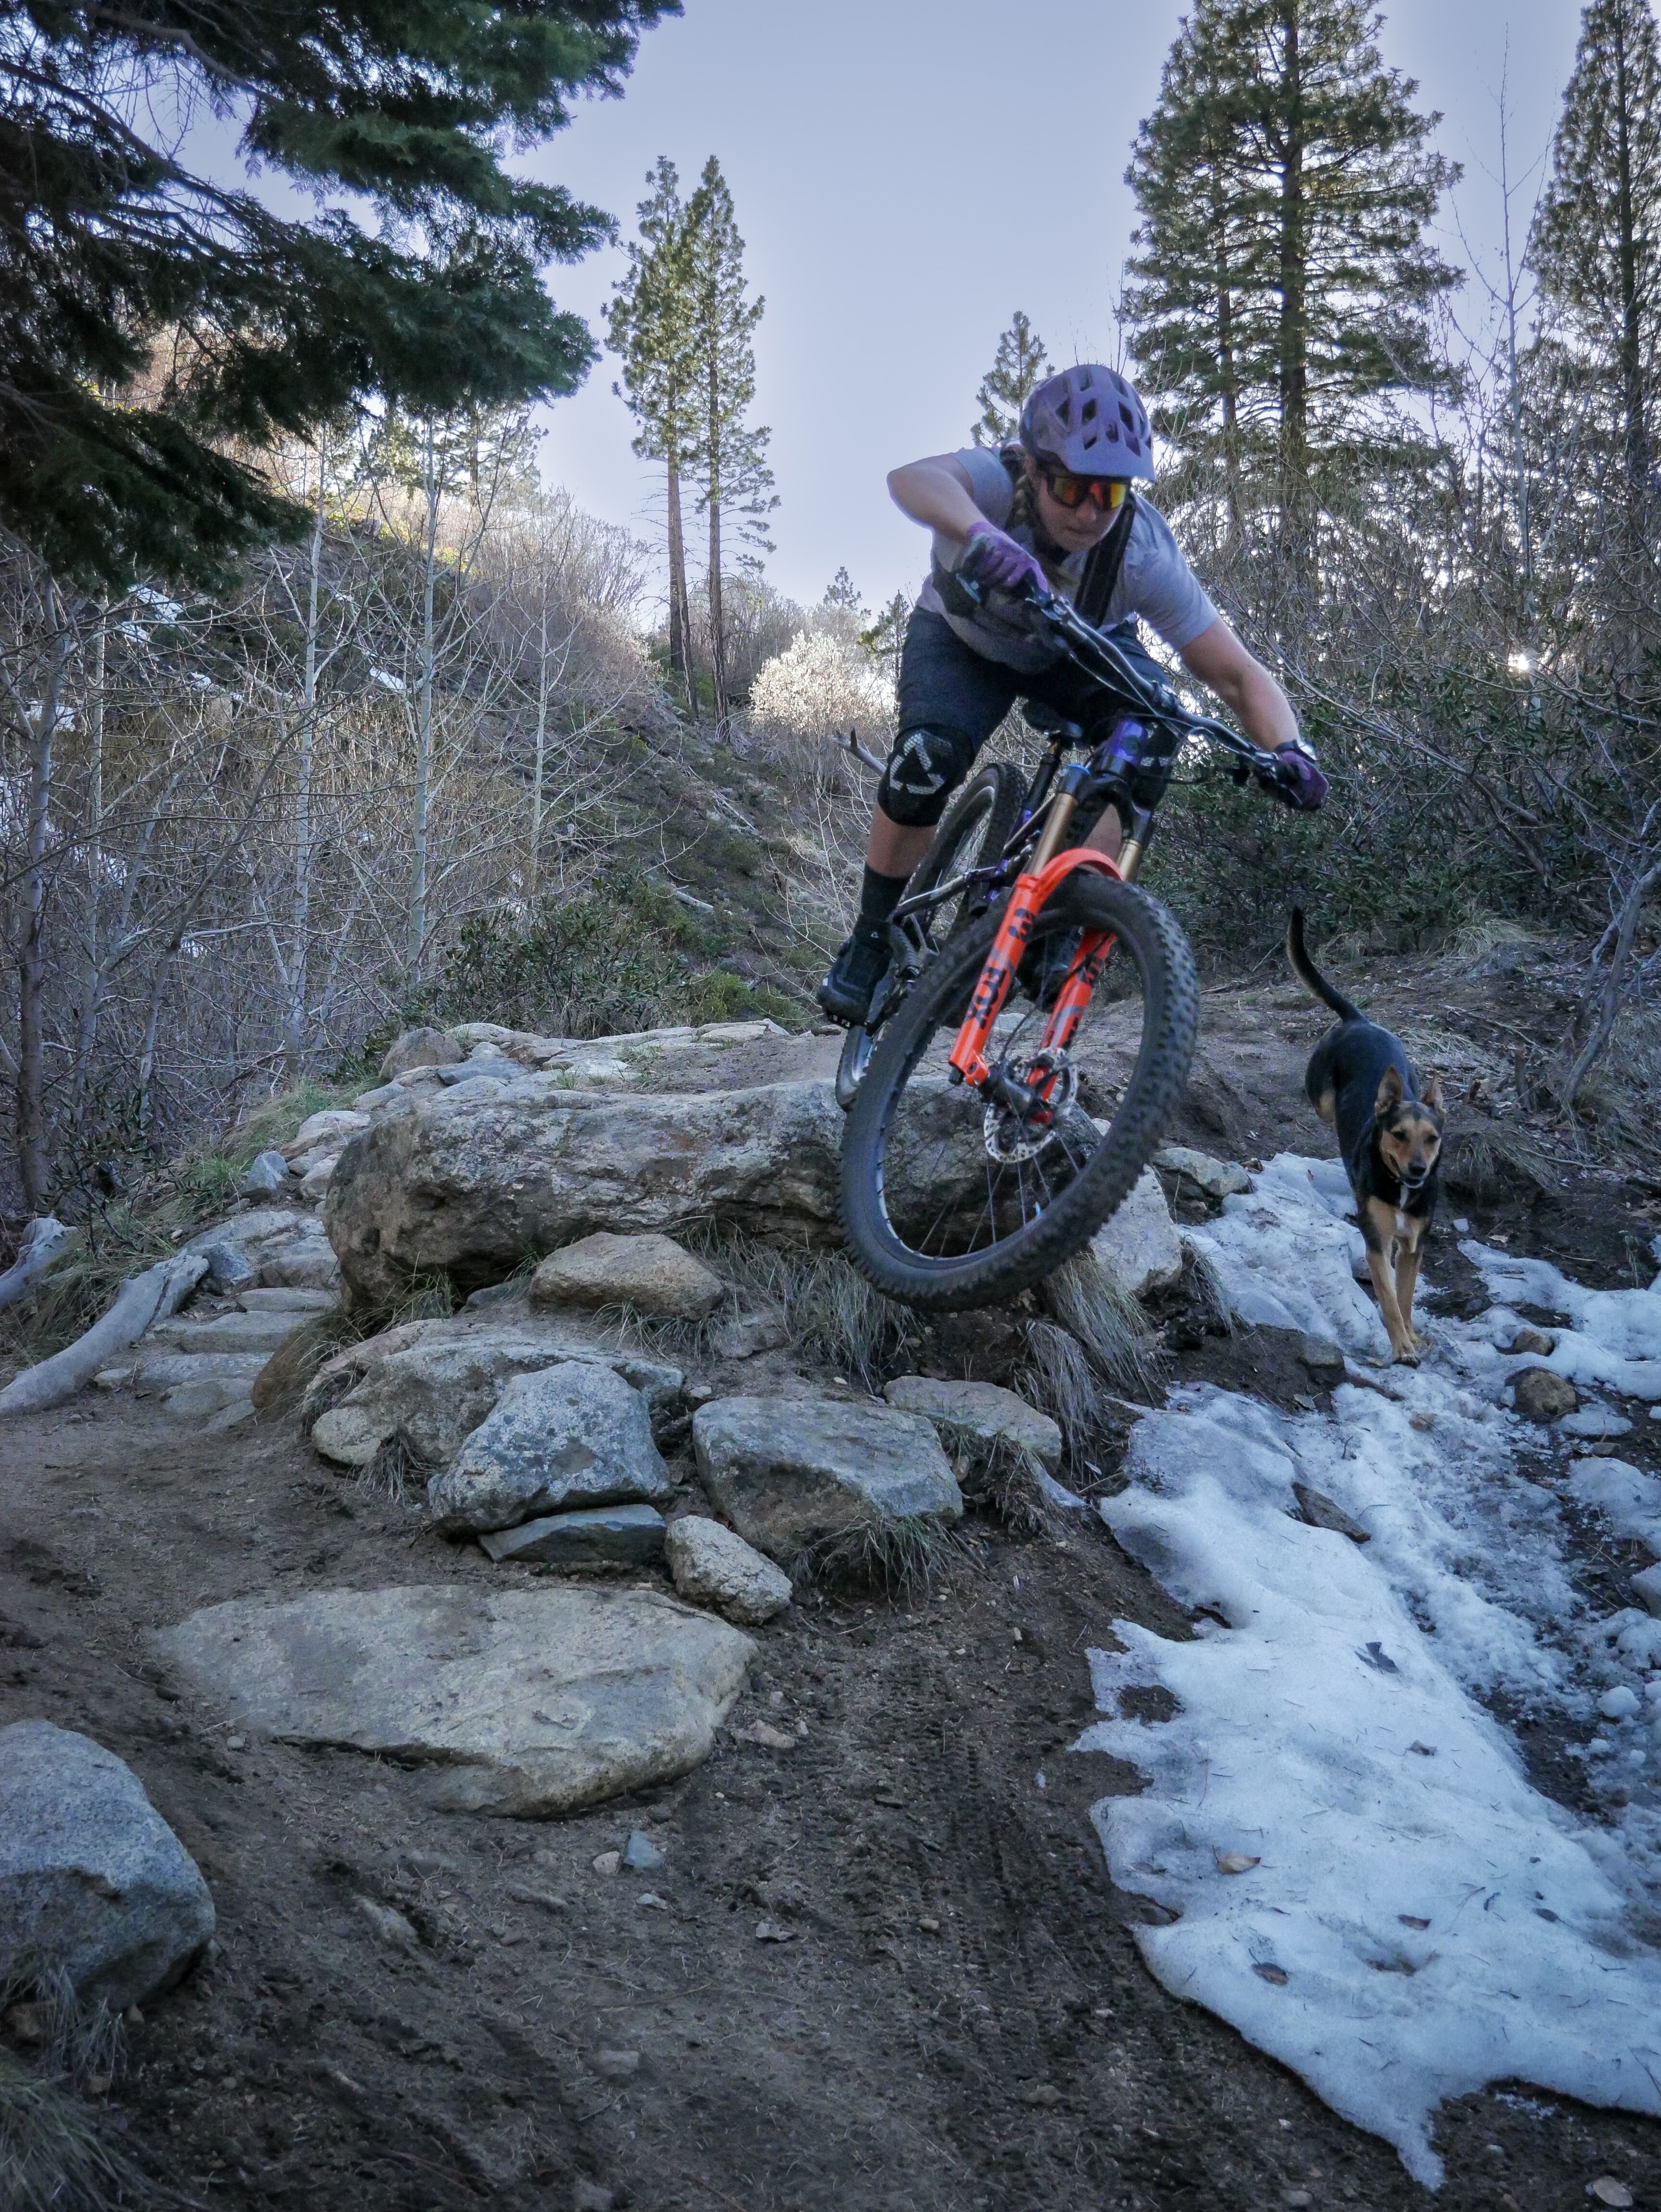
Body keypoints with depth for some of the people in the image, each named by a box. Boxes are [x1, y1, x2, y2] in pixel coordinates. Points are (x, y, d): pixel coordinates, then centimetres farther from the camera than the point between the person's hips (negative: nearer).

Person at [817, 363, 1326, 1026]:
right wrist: (980, 535, -81)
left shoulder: (1146, 554, -32)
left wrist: (1288, 748, -51)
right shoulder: (998, 480, -36)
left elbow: (1239, 675, -30)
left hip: (1079, 654, 1)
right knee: (929, 751, -29)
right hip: (964, 641, -1)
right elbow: (914, 479, -59)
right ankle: (872, 940, -8)